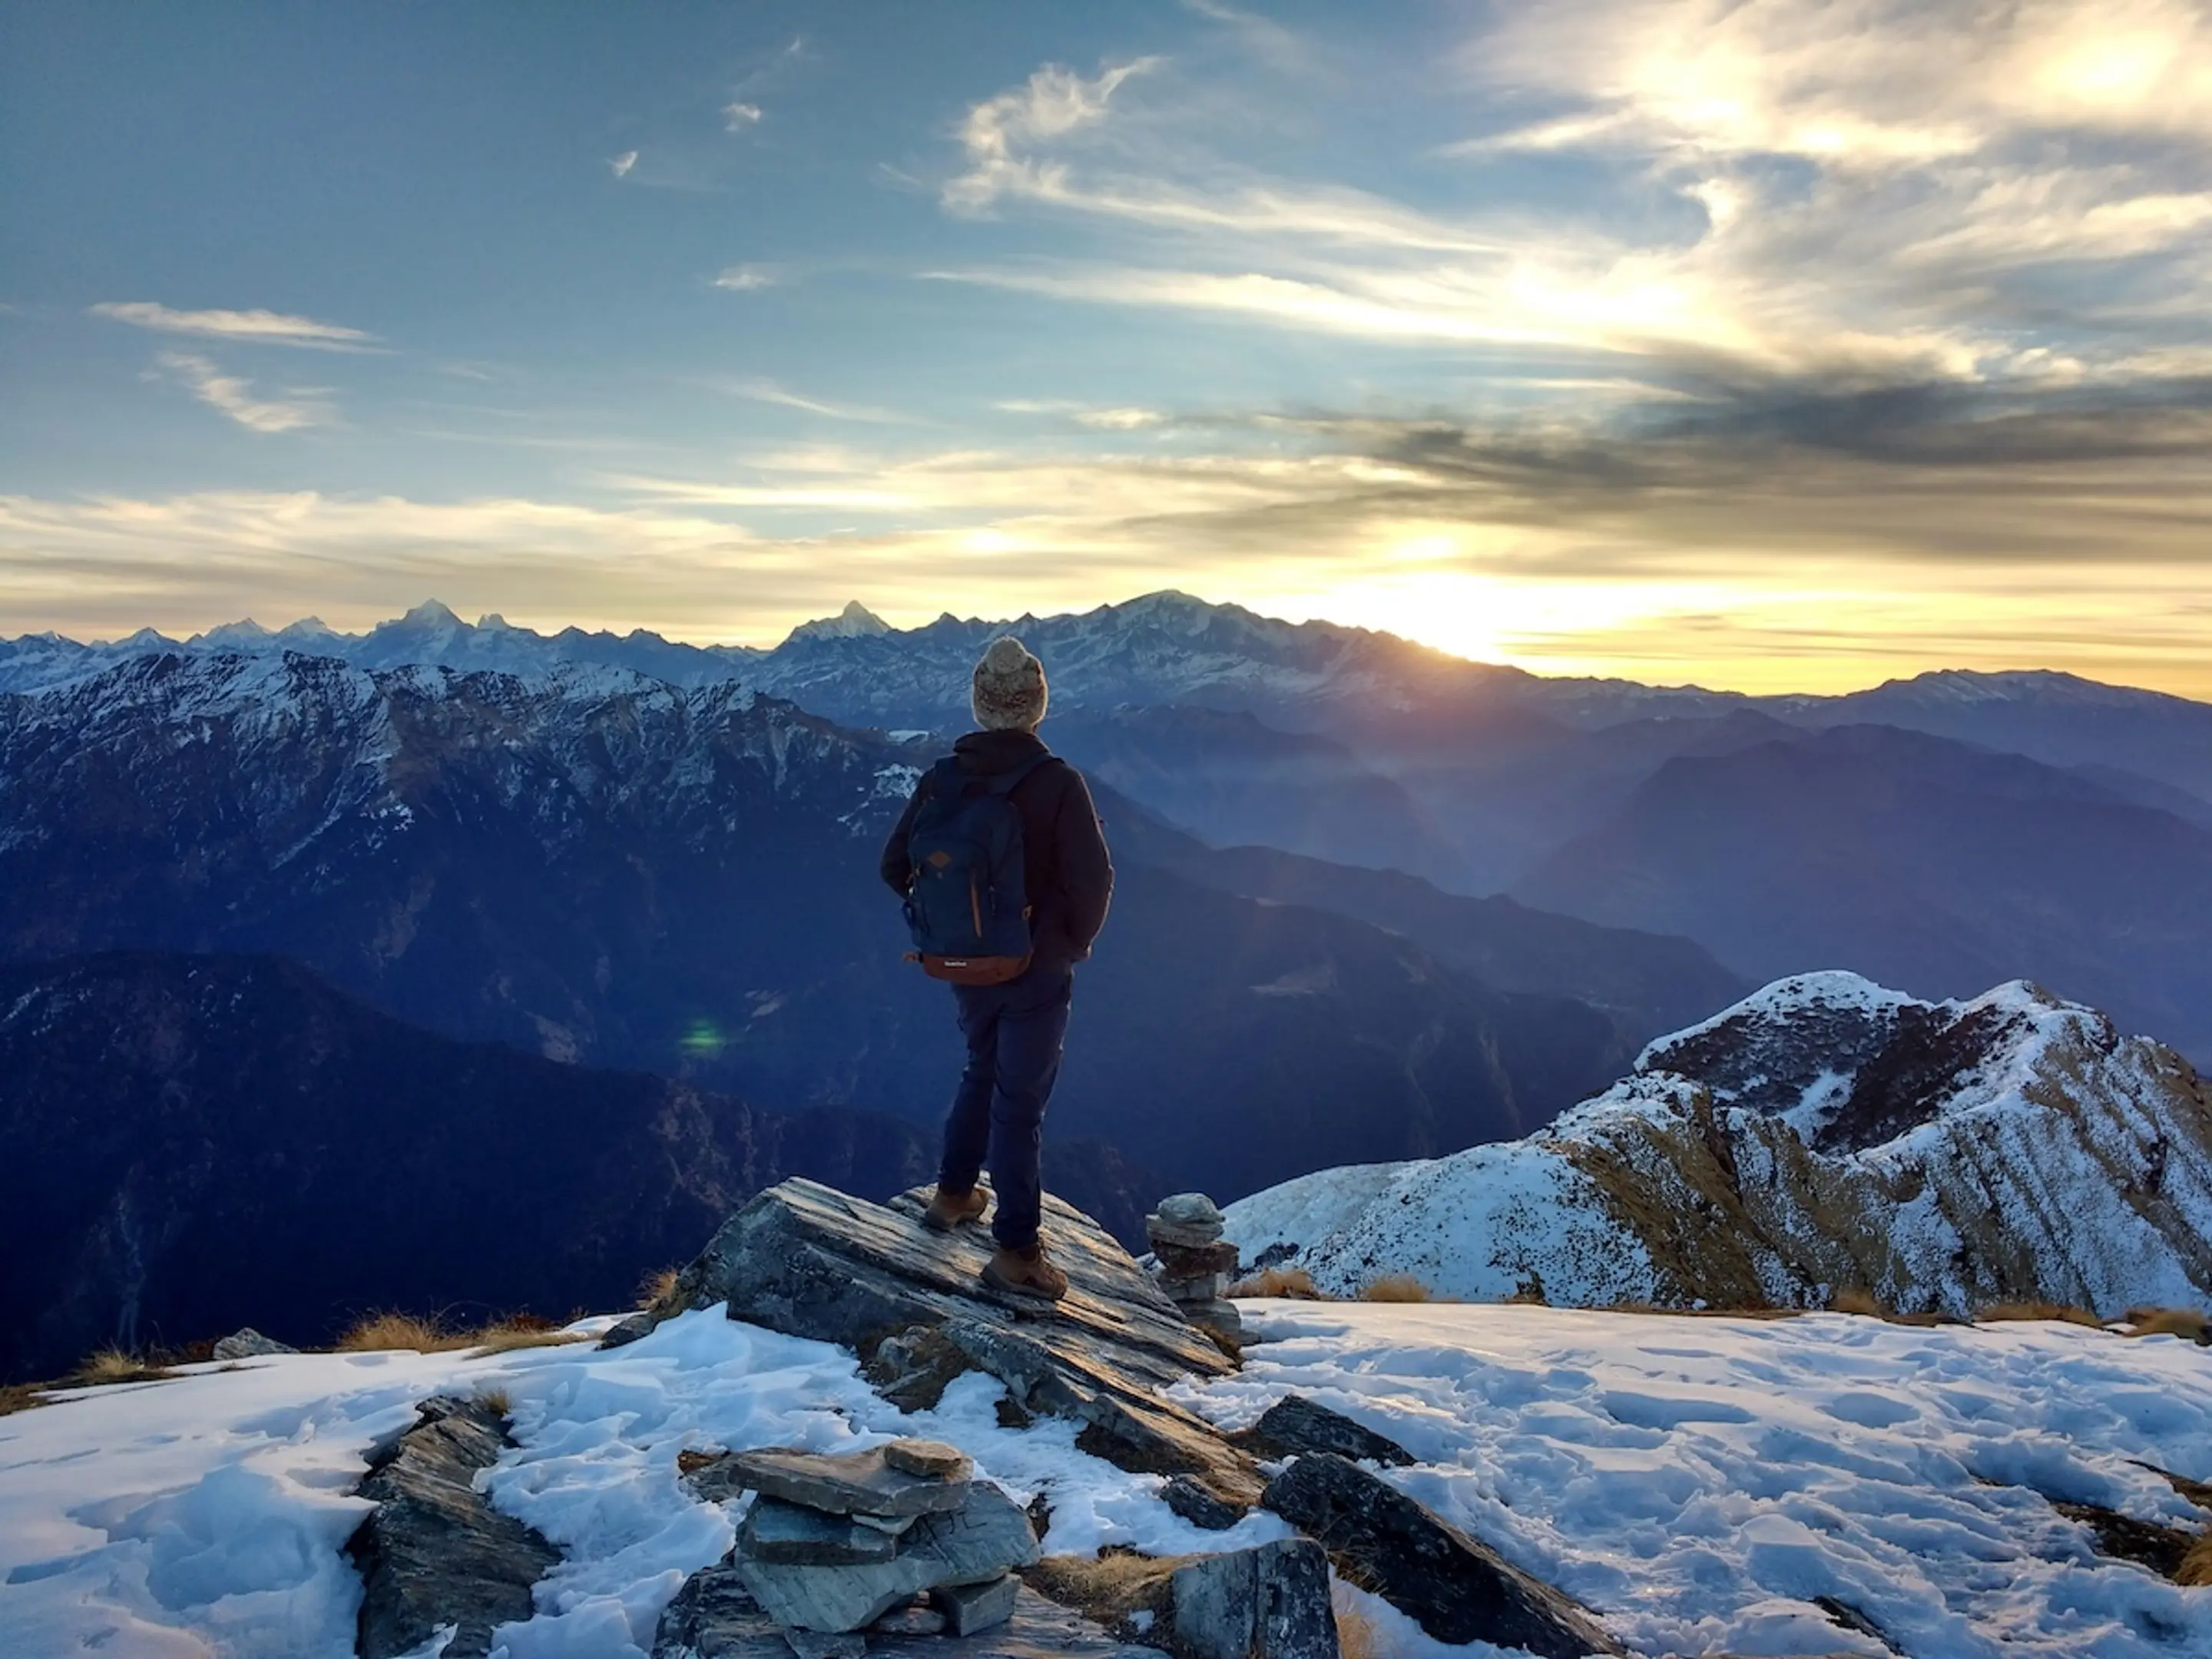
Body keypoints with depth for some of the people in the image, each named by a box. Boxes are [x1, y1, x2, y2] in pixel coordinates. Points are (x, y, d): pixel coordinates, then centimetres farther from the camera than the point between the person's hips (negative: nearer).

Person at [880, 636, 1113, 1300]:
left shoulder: (942, 779, -6)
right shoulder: (1057, 782, -19)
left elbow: (895, 865, 0)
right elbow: (1093, 878, -21)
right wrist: (1075, 941, -1)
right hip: (1038, 971, -4)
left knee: (983, 1071, 27)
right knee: (1020, 1101, 4)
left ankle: (954, 1194, 39)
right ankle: (1016, 1253, 11)